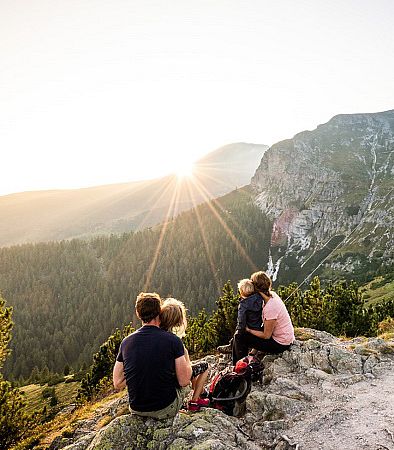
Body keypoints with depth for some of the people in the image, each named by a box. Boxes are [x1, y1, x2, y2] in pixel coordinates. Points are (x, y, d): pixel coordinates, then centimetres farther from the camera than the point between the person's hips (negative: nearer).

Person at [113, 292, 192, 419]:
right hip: (166, 410, -3)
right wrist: (186, 355, 3)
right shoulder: (173, 340, -17)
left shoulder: (126, 342, -5)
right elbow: (184, 381, -13)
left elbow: (117, 384, 0)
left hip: (136, 410, 4)